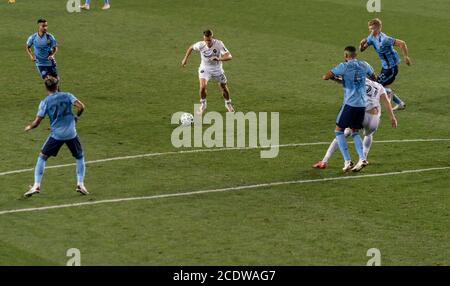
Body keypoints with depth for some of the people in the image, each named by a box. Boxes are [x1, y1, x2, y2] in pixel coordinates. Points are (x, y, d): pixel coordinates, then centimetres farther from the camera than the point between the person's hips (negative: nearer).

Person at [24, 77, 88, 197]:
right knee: (79, 157, 20)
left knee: (42, 157, 11)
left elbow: (37, 122, -3)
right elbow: (81, 107, -10)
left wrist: (29, 127, 18)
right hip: (71, 133, 1)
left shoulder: (45, 102, -1)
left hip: (56, 134, -1)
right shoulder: (67, 96, 3)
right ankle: (80, 184, 9)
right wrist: (77, 116, 10)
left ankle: (36, 186, 1)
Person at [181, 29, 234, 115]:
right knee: (203, 86, -22)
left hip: (217, 69, 0)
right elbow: (191, 47, 0)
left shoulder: (219, 44, -28)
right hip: (205, 69, 0)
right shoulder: (200, 45, -23)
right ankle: (203, 105, 5)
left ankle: (228, 104, 42)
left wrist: (219, 59, -52)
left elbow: (229, 56, -35)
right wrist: (185, 58, 3)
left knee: (224, 88, 12)